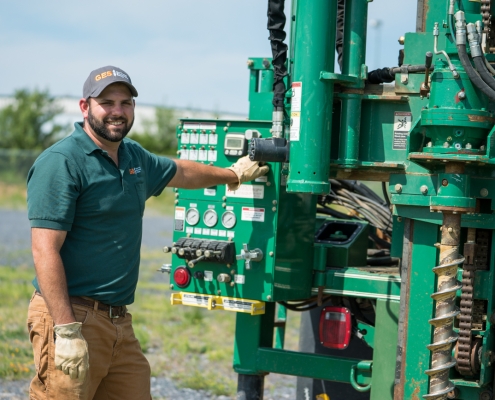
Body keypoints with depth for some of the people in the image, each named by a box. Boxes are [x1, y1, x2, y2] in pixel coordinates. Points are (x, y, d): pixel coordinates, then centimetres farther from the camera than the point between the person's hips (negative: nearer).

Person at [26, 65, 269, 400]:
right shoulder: (62, 162, -11)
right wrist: (67, 331, -24)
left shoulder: (134, 157, 17)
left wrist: (234, 174, 51)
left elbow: (180, 172, 39)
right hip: (73, 316, -8)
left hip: (120, 321, 8)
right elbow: (46, 251, -18)